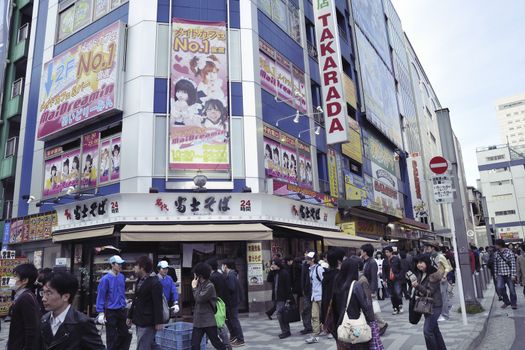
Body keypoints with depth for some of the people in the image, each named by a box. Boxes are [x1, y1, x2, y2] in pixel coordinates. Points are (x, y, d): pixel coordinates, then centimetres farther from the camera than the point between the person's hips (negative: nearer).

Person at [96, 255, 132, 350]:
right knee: (112, 337, 5)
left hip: (122, 310, 6)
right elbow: (100, 296, -13)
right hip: (111, 312, -6)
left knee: (126, 334, 11)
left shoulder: (122, 277, 3)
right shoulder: (106, 279, -14)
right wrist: (101, 313, -15)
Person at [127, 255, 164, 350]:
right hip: (139, 321, 9)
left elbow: (158, 304, -19)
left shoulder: (155, 283, -18)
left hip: (148, 322, -9)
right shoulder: (139, 281, 11)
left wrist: (158, 322, -19)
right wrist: (130, 316, 21)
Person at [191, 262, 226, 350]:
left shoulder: (209, 286, -14)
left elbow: (199, 298, -20)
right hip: (198, 320, 7)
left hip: (209, 321, -7)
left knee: (216, 342, 4)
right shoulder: (200, 284, 10)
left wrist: (194, 287, -11)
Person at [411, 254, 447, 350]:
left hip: (434, 306, -8)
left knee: (427, 330, -10)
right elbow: (420, 290, 14)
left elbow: (429, 292, -19)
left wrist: (417, 286, -30)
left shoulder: (433, 275, -17)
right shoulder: (420, 274, 5)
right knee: (434, 330, 17)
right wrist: (418, 292, -8)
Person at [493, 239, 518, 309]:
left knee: (512, 289, 4)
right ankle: (506, 302, 6)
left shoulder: (509, 252, -7)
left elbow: (513, 264, -9)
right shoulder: (496, 253, 5)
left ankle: (513, 303, 25)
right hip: (500, 275, 3)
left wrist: (513, 275, -13)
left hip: (509, 274, -3)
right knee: (499, 287, -14)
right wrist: (495, 274, 11)